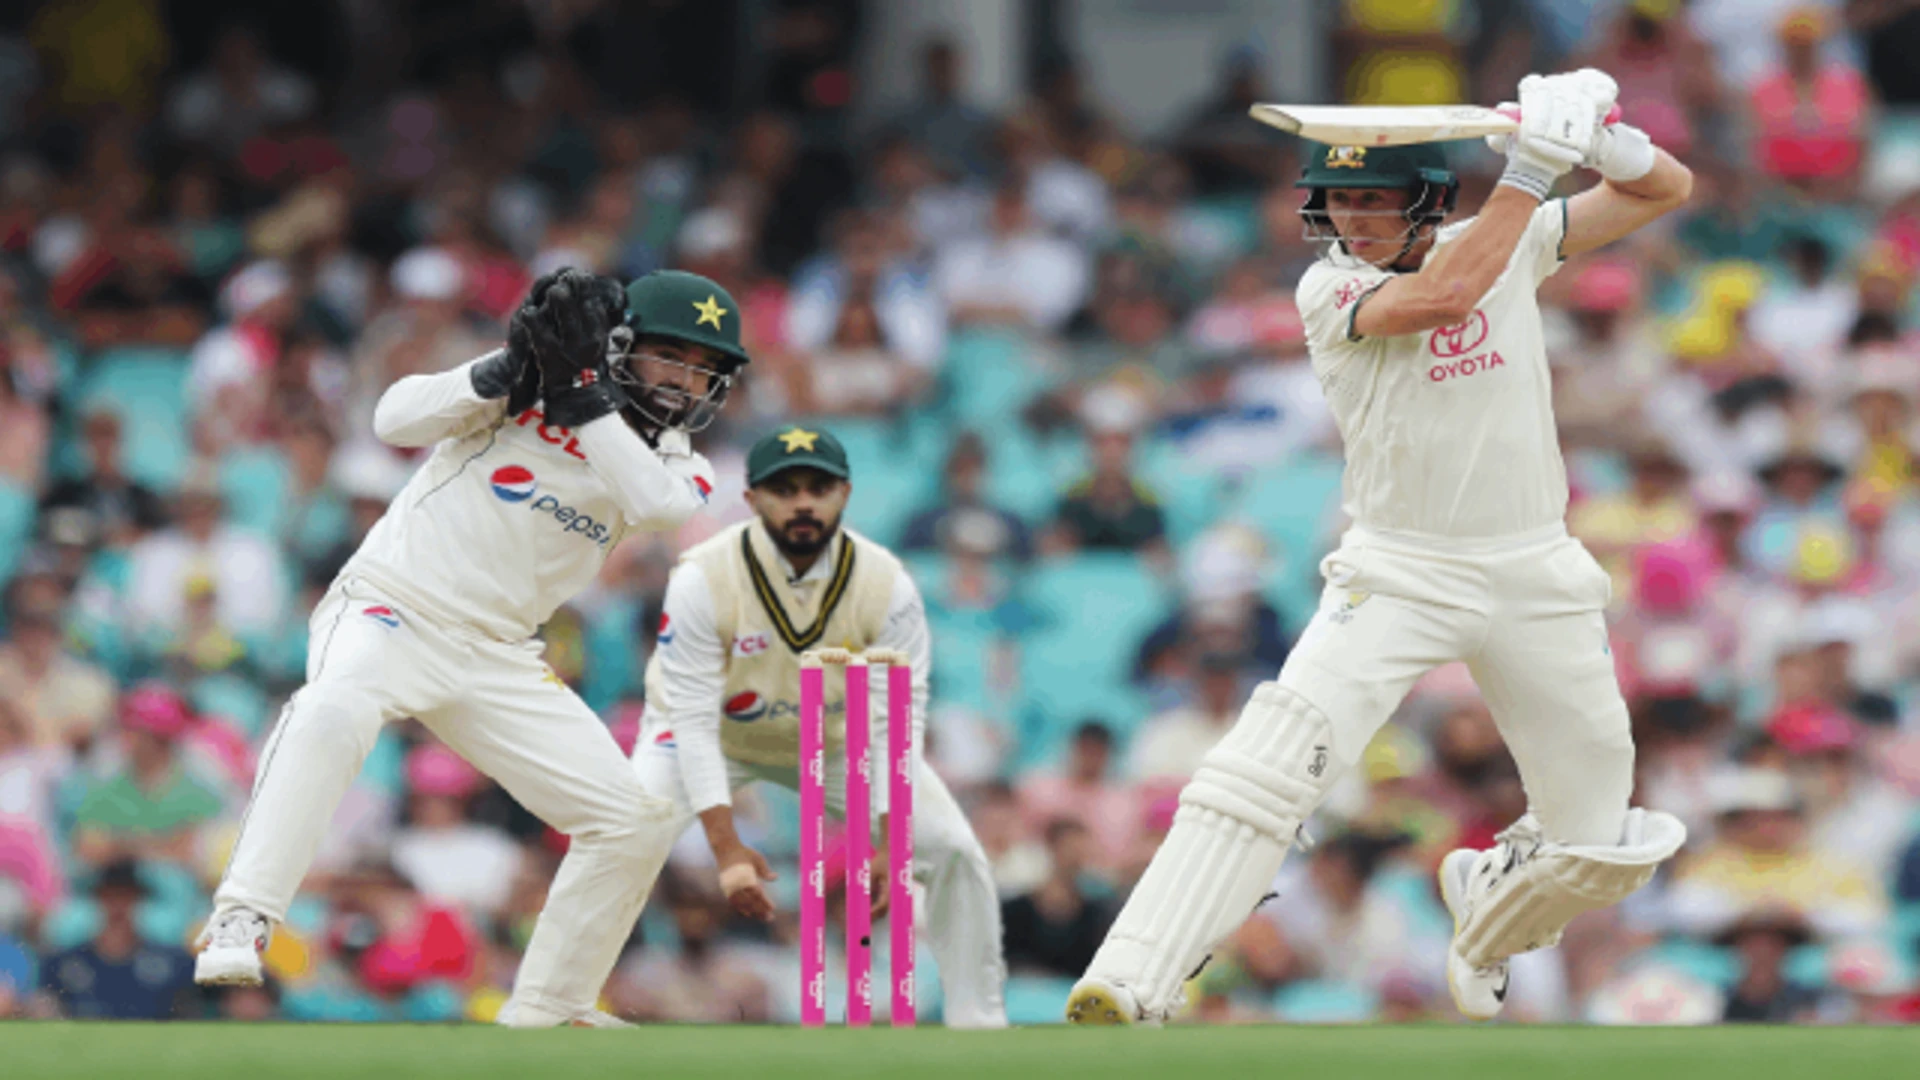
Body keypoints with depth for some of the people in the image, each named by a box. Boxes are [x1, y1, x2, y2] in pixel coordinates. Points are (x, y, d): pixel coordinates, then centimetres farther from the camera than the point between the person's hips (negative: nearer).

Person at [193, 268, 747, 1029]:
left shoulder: (673, 459, 6)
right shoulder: (529, 385, -4)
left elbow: (660, 505, -19)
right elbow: (395, 420, -15)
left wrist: (584, 395, -25)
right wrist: (507, 373, -27)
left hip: (497, 656, 5)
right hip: (391, 609, -5)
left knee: (632, 821, -2)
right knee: (333, 710, -38)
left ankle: (542, 1015, 13)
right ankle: (239, 924, -40)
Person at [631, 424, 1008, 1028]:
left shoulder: (886, 585, -23)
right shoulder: (703, 580, -30)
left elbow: (895, 723, -22)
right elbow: (693, 722, -30)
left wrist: (891, 846, -32)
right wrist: (725, 847, -39)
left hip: (836, 738, 2)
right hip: (716, 738, -2)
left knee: (952, 847, -10)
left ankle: (977, 1017, 6)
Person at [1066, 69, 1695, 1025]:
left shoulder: (1513, 244, 3)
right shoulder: (1330, 288, -7)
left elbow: (1667, 191, 6)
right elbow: (1440, 296, -27)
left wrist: (1605, 141, -15)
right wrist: (1531, 168, -27)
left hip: (1536, 577, 4)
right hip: (1397, 576, -4)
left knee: (1600, 838, 5)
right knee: (1276, 756, -27)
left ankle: (1483, 927, 40)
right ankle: (1128, 989, -33)